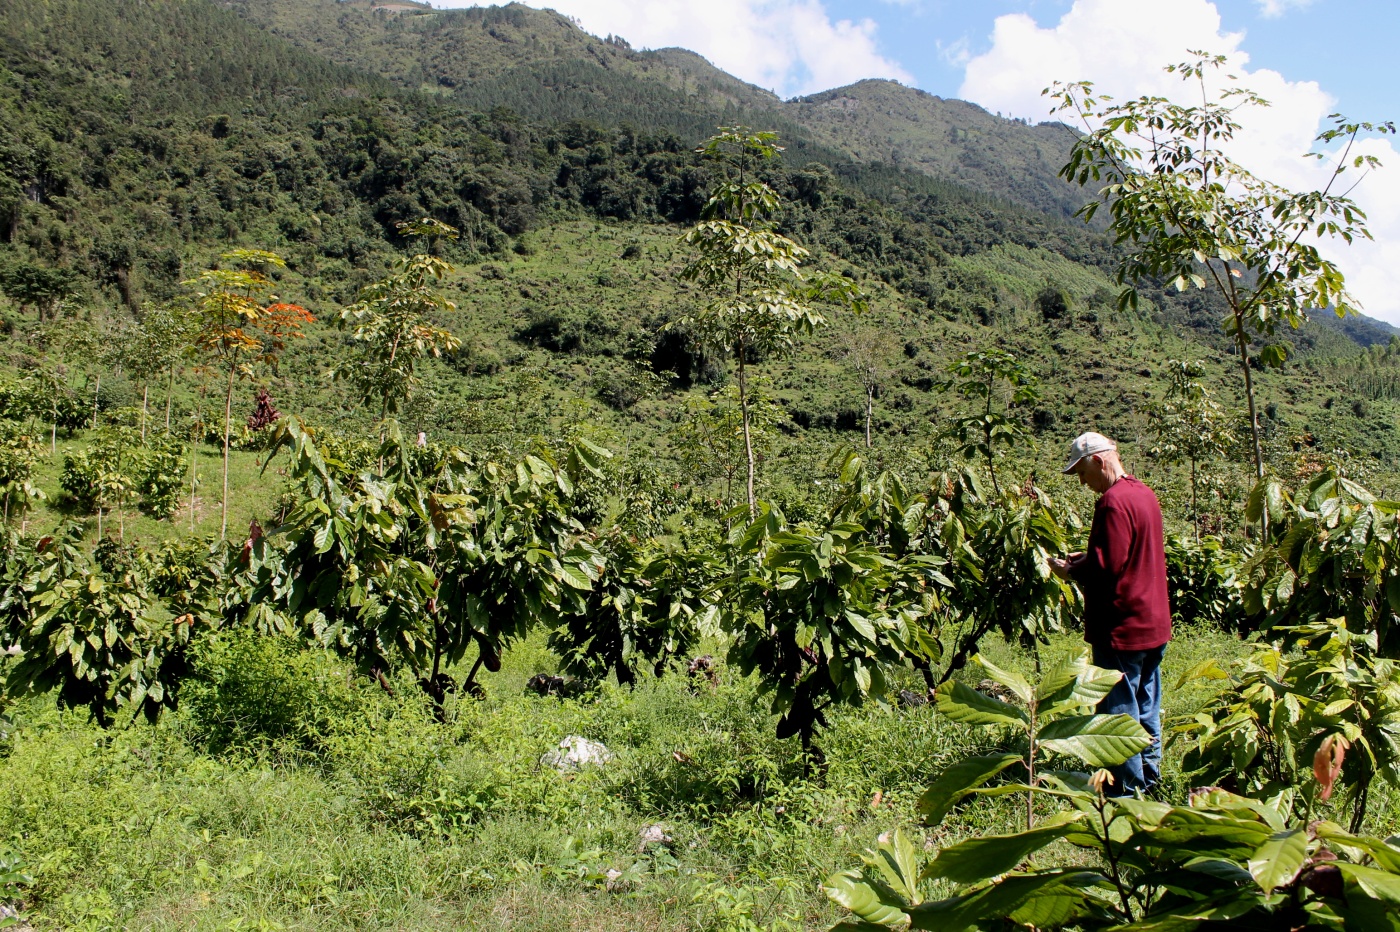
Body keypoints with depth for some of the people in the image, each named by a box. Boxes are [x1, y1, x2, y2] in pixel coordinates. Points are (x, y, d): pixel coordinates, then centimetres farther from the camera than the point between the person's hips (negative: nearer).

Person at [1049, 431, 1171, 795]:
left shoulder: (1114, 501, -20)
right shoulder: (1145, 494, 11)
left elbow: (1108, 565, -24)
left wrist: (1070, 571, -8)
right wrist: (1084, 558, 10)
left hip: (1122, 626, -10)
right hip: (1154, 625, 10)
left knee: (1119, 712, 1)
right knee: (1147, 709, 18)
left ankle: (1129, 789, 8)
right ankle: (1149, 778, 29)